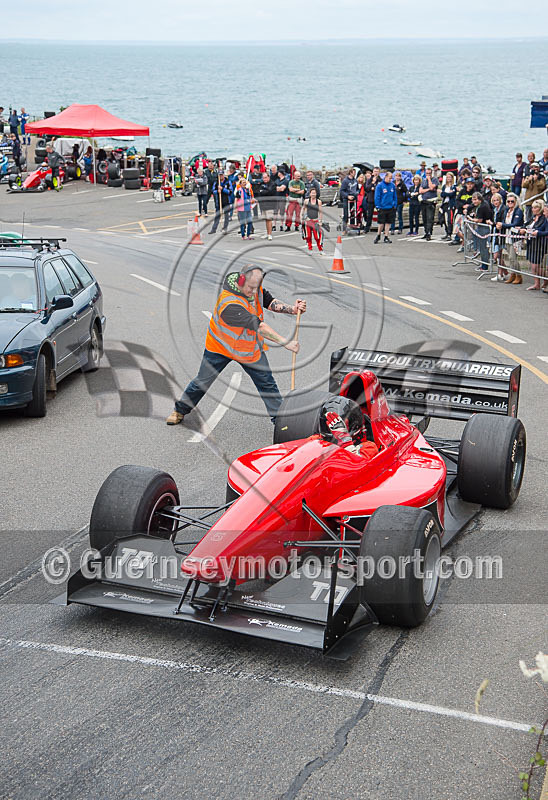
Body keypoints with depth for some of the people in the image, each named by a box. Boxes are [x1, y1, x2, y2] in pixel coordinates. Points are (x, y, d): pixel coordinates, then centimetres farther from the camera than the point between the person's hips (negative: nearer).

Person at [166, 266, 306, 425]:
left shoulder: (254, 287, -16)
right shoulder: (229, 303, -39)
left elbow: (269, 301, 0)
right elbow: (258, 326, -42)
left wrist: (291, 309, -18)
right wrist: (285, 342, -43)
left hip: (250, 349, 6)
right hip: (220, 347, -6)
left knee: (267, 383, 5)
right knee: (202, 382, 6)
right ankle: (180, 410, 28)